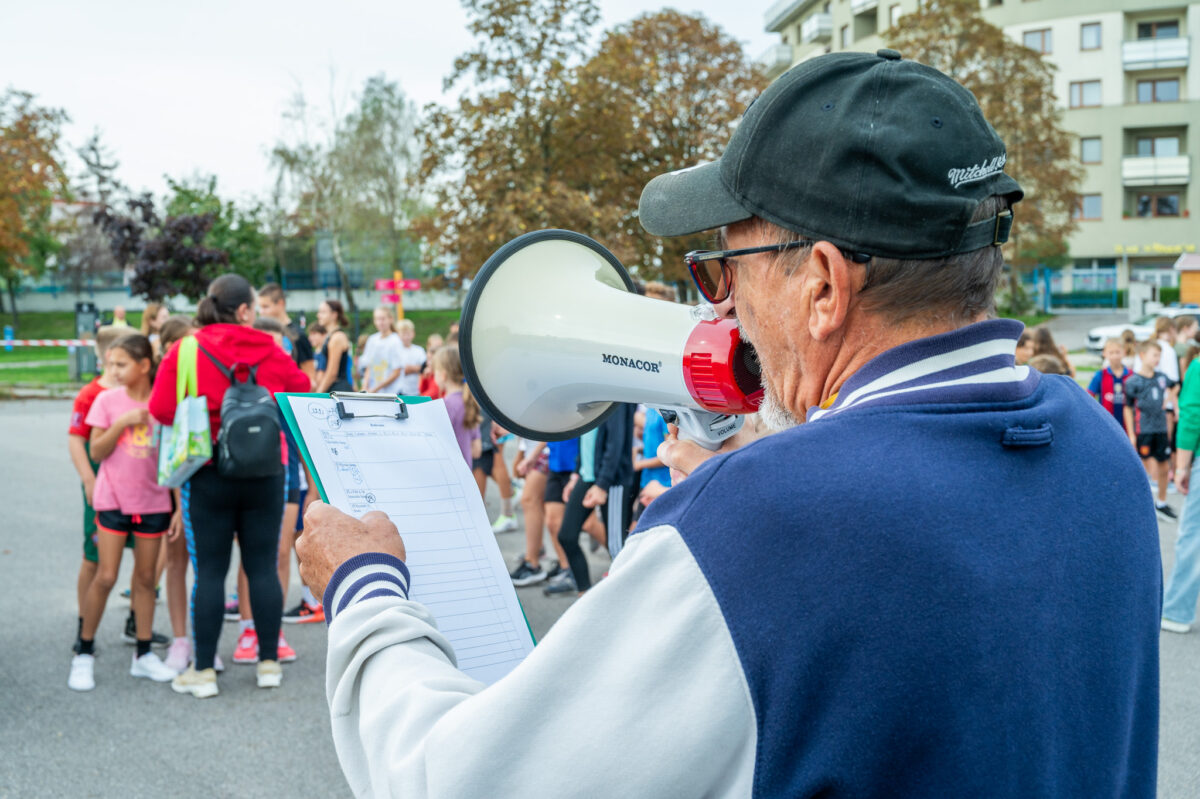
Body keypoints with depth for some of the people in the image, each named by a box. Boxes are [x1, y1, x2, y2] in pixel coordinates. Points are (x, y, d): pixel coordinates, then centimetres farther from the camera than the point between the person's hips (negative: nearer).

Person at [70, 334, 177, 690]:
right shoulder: (108, 400, -2)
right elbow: (96, 451, -4)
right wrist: (121, 423, -18)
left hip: (153, 502, 1)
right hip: (113, 500, -1)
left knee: (145, 577, 8)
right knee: (105, 577, -5)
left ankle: (144, 654, 18)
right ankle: (84, 653, 10)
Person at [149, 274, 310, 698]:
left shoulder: (185, 352, -6)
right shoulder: (270, 351, 0)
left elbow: (161, 409, -9)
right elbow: (301, 387, 12)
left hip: (208, 475, -1)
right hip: (266, 473, 2)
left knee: (209, 571, 4)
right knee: (263, 567, 8)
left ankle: (203, 670, 8)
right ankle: (269, 662, 14)